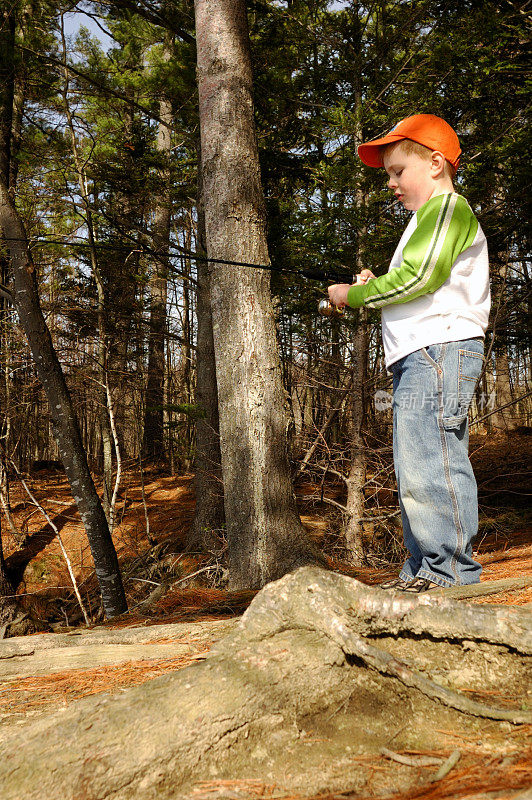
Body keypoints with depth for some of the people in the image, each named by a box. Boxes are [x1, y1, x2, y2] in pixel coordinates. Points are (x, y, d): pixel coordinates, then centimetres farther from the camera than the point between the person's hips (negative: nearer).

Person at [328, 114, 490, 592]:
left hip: (441, 350, -11)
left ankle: (453, 572, -8)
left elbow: (417, 279, -16)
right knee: (415, 469, 10)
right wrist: (372, 288, 13)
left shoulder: (448, 207, -3)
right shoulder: (425, 220, 30)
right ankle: (422, 570, 16)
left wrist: (353, 295, -6)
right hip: (418, 356, 11)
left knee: (430, 462, -14)